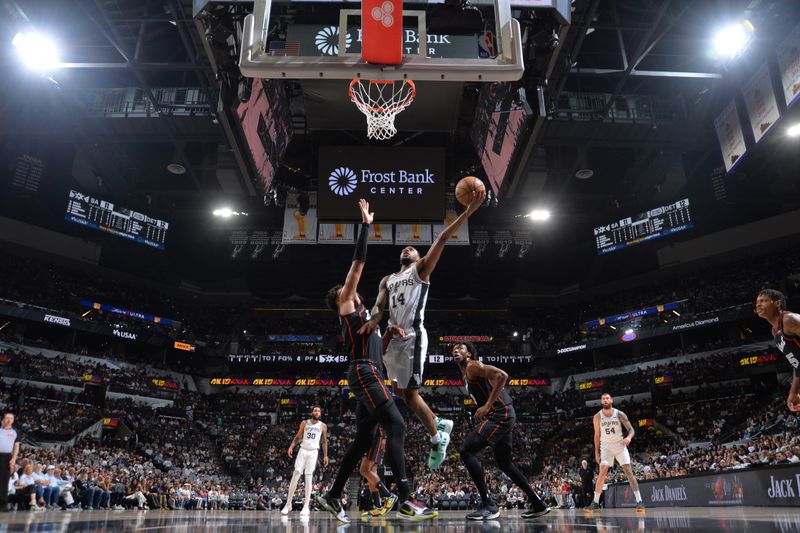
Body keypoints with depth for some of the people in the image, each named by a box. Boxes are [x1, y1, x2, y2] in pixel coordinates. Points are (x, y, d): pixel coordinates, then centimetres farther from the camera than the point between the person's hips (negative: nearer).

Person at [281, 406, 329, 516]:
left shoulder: (323, 426, 5)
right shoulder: (304, 423, 6)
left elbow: (324, 441, 10)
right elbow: (298, 437, 10)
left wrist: (325, 455, 3)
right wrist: (291, 446, -6)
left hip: (313, 452, -1)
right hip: (303, 450, 1)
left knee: (309, 477, -7)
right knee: (296, 474, -6)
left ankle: (306, 507, -4)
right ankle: (288, 504, 2)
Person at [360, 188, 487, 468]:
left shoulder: (421, 270, 7)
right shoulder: (387, 280, 22)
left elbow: (442, 239, -4)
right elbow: (379, 303, 6)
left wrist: (468, 211, -14)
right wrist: (374, 319, -19)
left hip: (412, 337, -7)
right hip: (392, 338, 7)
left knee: (410, 394, -8)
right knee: (400, 392, 12)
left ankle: (437, 438, 11)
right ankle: (439, 424, 30)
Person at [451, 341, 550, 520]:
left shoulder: (472, 366, -7)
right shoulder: (467, 375, 23)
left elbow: (501, 375, -21)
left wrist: (487, 406, -23)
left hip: (500, 414, -11)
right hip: (502, 415, 11)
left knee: (467, 451, -16)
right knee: (504, 462, 20)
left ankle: (488, 505, -14)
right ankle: (537, 504, 27)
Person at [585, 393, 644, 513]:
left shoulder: (620, 414, -6)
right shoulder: (597, 417, -2)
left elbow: (631, 429, -5)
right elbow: (597, 435, 5)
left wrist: (629, 437, -29)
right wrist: (596, 453, 3)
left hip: (620, 445, 0)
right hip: (606, 446, 0)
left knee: (628, 472, -8)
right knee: (602, 473, -9)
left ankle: (639, 501, -3)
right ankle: (595, 503, -2)